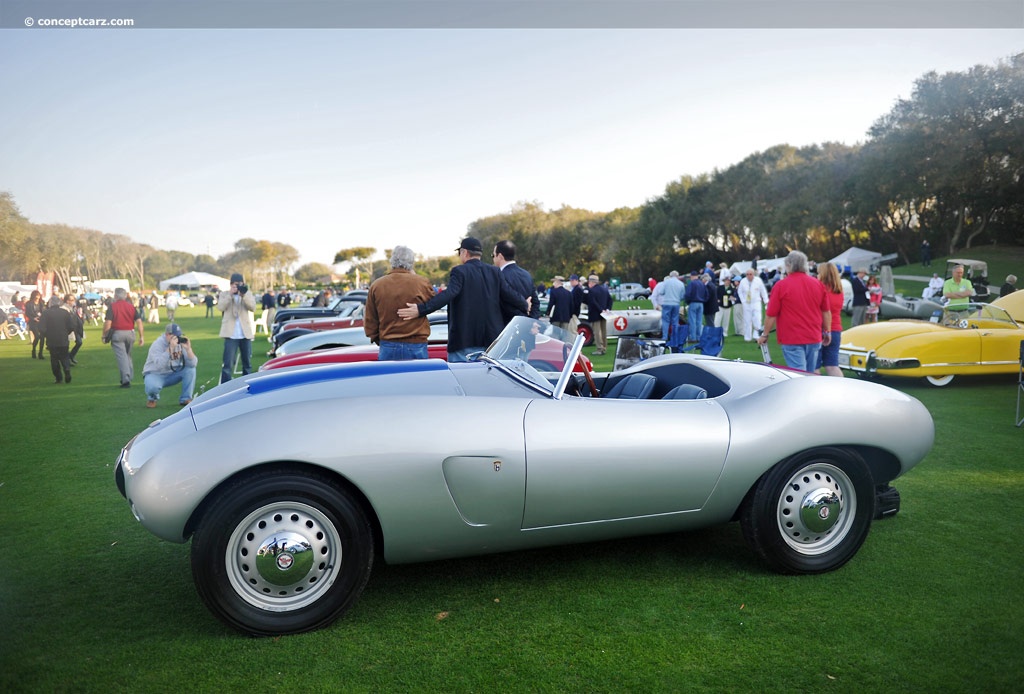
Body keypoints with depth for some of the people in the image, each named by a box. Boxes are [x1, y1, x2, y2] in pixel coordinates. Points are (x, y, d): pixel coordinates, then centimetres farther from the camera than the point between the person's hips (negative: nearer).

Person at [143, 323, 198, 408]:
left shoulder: (181, 342, -6)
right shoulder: (157, 344, -20)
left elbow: (193, 364, -15)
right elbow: (159, 365, -39)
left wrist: (188, 349, -30)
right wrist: (170, 348, -43)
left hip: (172, 374, 5)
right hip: (155, 375, -5)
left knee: (190, 369, -17)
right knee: (153, 386, -37)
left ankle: (186, 399, -6)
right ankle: (152, 398, 3)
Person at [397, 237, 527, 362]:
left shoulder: (460, 271, -8)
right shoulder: (495, 272, 7)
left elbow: (447, 295, -23)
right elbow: (510, 295, 6)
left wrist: (421, 309, -30)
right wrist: (525, 306, 25)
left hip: (464, 343, -5)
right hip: (492, 340, 6)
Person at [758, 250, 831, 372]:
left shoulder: (781, 286, -9)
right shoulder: (818, 284, 5)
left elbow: (771, 315, -7)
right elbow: (826, 312, 10)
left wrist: (764, 335, 4)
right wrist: (827, 332, 21)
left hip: (791, 339, -5)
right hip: (814, 338, 5)